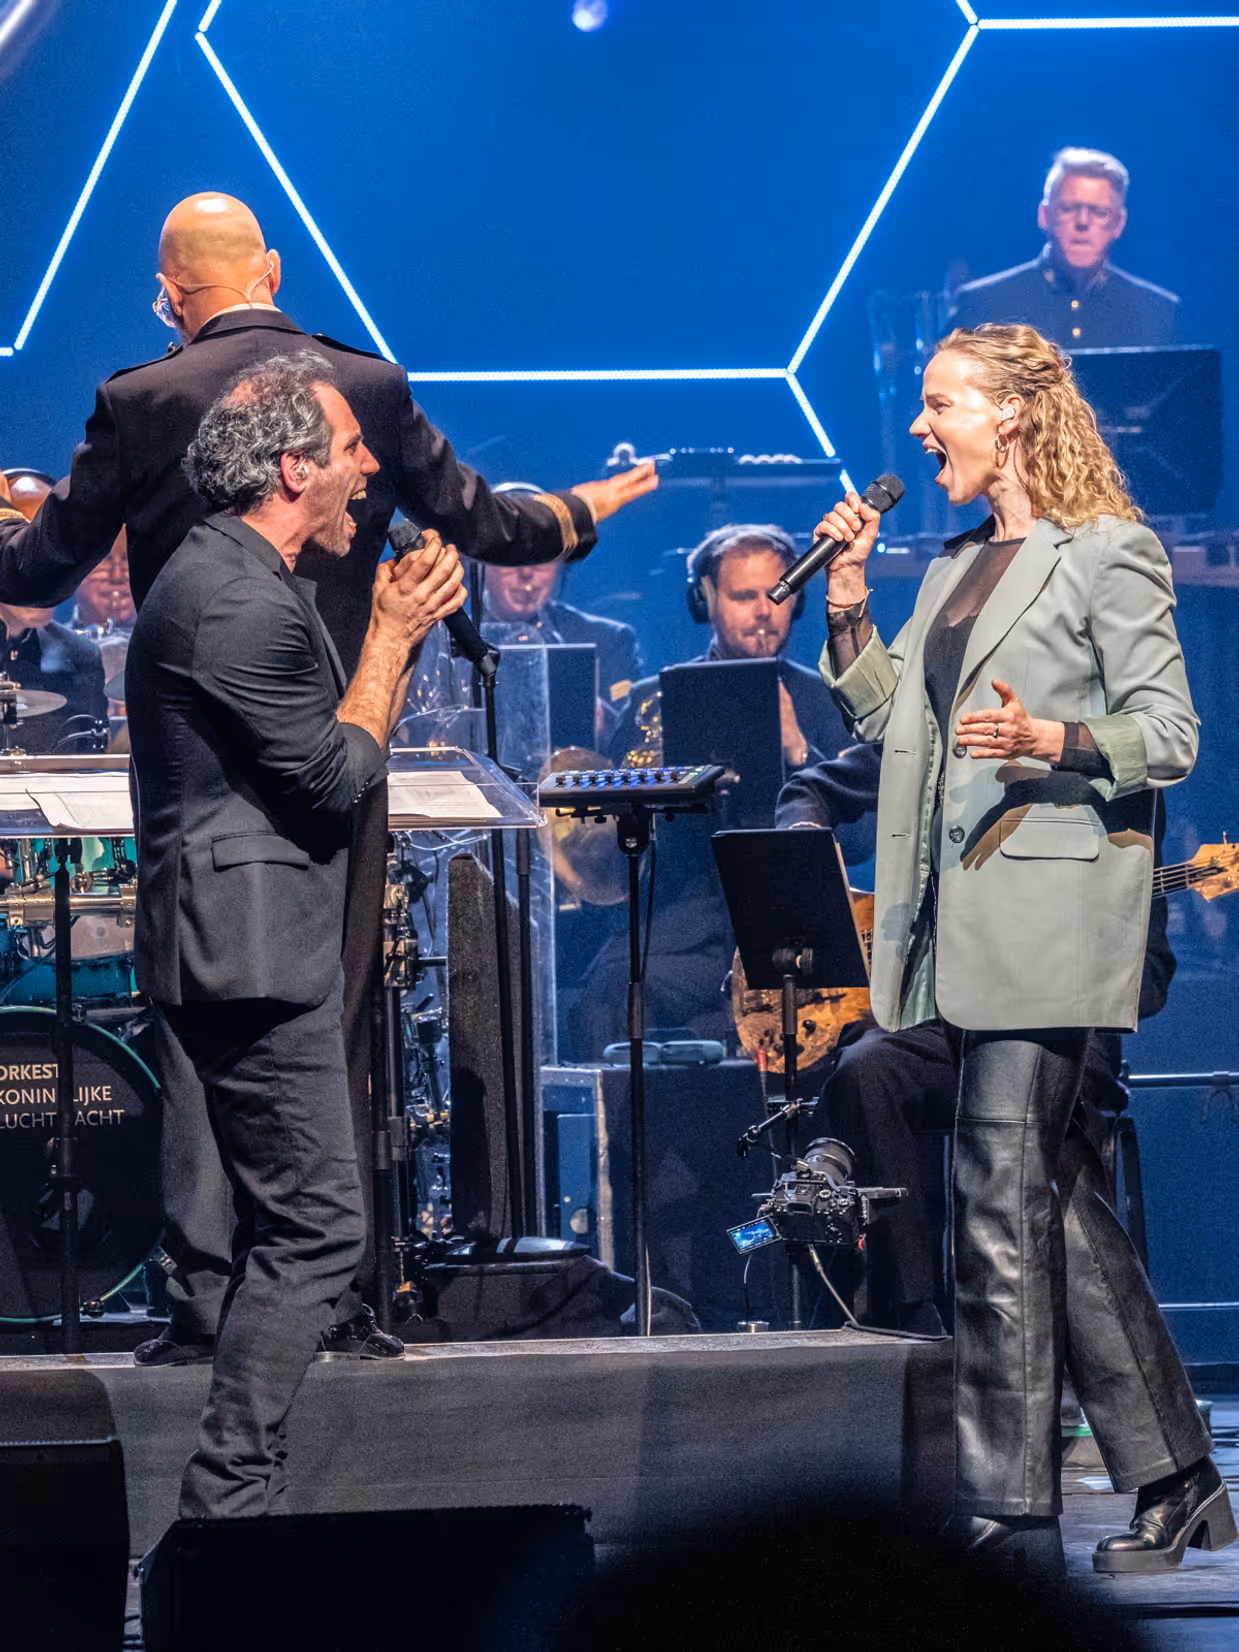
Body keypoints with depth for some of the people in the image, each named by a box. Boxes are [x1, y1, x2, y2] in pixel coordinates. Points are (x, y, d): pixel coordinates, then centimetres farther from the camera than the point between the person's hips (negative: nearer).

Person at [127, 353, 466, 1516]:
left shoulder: (250, 581, 16)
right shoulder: (233, 600, -18)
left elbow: (335, 745, 19)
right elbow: (336, 775, -17)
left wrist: (402, 629, 10)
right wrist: (391, 634, -7)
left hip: (265, 946, 11)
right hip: (251, 949, -11)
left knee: (285, 1231, 14)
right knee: (316, 1231, -11)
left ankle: (234, 1501, 17)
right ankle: (225, 1500, -10)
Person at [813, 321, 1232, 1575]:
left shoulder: (1106, 555, -4)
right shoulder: (957, 566, 20)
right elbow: (892, 721, 20)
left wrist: (1049, 741, -24)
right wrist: (846, 610, 9)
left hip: (1051, 903, -8)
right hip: (966, 910, 8)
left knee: (1001, 1201, -11)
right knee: (1060, 1201, 10)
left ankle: (1006, 1517, -8)